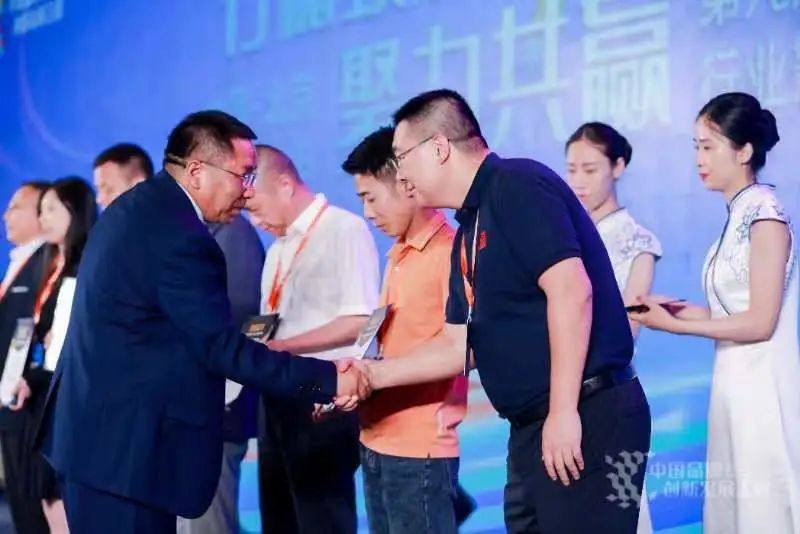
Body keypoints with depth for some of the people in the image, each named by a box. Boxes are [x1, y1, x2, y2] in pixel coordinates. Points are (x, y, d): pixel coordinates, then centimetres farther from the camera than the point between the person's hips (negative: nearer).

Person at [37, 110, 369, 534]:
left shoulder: (135, 208, 12)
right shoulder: (179, 237, -20)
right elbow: (220, 349, -21)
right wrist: (328, 380, -19)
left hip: (94, 433, 10)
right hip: (125, 447, -10)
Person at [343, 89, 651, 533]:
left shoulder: (517, 185, -11)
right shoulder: (470, 232, 17)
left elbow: (571, 289, -22)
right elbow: (462, 344, 22)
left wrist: (563, 411, -24)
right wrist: (375, 374, 17)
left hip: (588, 417, -10)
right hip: (533, 428, 10)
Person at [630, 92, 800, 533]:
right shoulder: (739, 215, 12)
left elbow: (760, 322, -15)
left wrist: (675, 325, -13)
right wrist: (679, 309, 4)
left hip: (762, 387, -8)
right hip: (734, 383, 8)